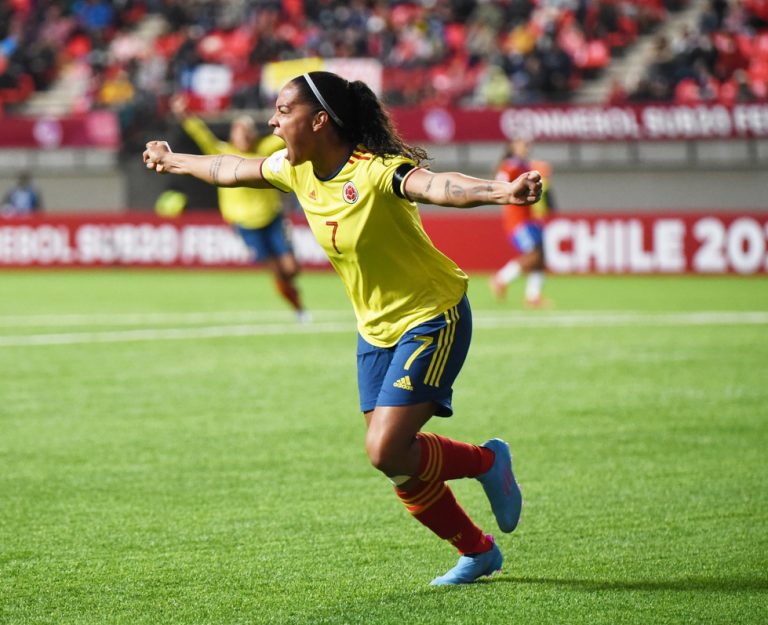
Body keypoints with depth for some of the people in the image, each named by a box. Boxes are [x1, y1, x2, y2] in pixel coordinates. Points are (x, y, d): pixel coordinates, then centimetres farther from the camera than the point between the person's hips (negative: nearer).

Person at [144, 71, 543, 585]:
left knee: (386, 451, -19)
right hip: (377, 330, 8)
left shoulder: (376, 172, -26)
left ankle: (488, 461, 8)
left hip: (432, 317, -8)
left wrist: (499, 192, -65)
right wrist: (173, 161, 34)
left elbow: (436, 185, -46)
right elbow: (233, 170, 18)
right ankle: (479, 552, 26)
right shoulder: (296, 169, -2)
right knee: (398, 465, 6)